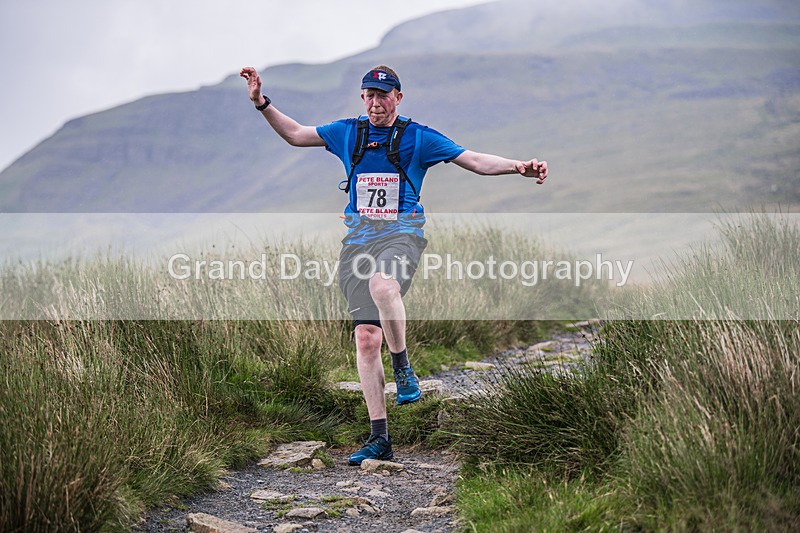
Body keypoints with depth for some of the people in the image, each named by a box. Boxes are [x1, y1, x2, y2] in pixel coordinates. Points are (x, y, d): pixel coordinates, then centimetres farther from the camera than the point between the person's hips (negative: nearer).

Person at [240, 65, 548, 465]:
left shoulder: (418, 137, 4)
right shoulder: (347, 132, 13)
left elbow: (476, 162, 0)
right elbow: (296, 135, 23)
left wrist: (518, 168, -13)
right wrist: (261, 103, 14)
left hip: (402, 233, -3)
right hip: (358, 238, 4)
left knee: (382, 284, -39)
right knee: (366, 337, -4)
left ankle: (403, 368, -15)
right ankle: (379, 438, 0)